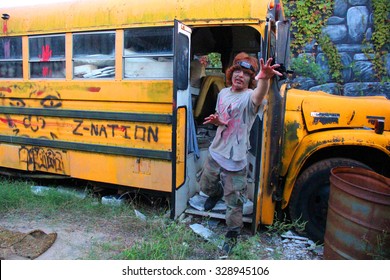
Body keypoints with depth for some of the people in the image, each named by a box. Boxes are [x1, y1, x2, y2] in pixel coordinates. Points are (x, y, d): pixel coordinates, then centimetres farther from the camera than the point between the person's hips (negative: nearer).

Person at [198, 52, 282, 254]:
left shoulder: (249, 97, -17)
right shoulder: (223, 93, 4)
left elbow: (259, 95, -42)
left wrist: (264, 78, -65)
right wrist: (216, 120, -9)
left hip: (235, 160, -6)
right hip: (215, 152, 6)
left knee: (233, 201, 6)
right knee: (205, 186, 26)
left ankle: (233, 234, 30)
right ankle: (216, 193, 60)